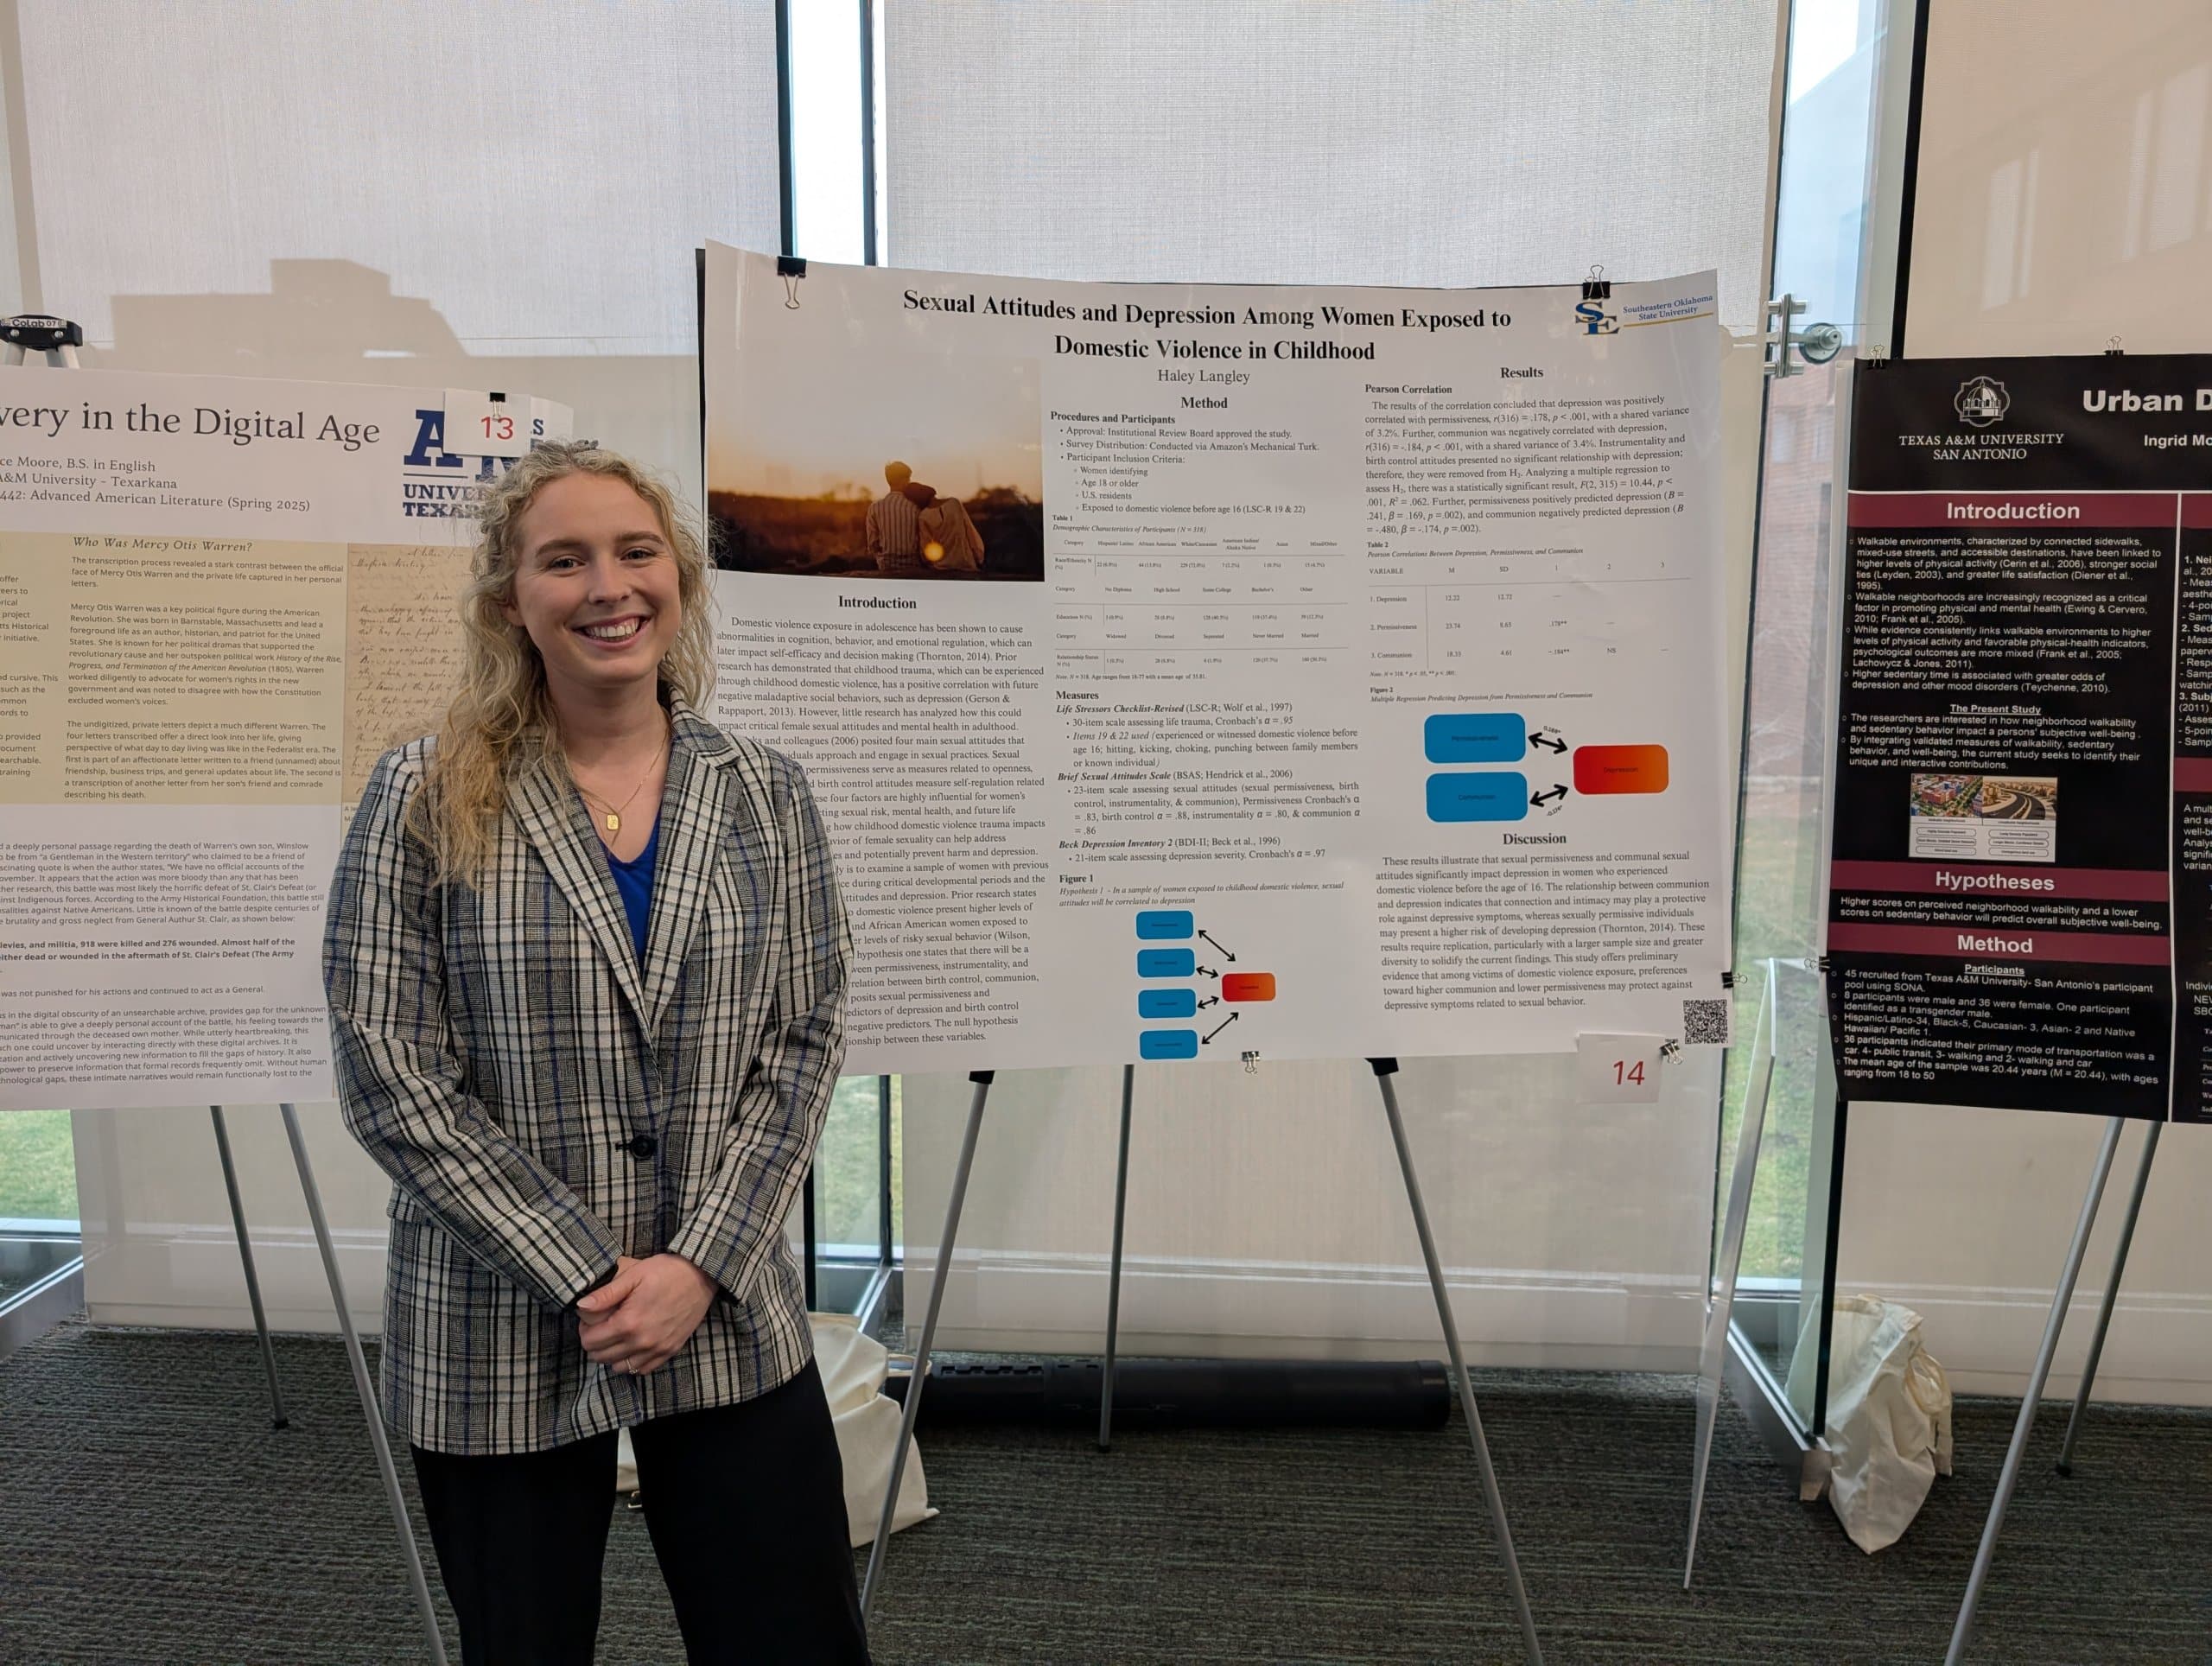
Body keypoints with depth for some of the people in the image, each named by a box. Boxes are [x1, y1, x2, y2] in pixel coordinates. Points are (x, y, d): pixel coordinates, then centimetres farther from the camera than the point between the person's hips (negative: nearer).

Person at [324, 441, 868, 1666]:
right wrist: (586, 1278, -13)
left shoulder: (765, 794, 1)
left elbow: (804, 1045, 1)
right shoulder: (427, 800, -6)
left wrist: (702, 1264, -9)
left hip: (730, 1322, 2)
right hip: (498, 1340, -1)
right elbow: (387, 1075, -9)